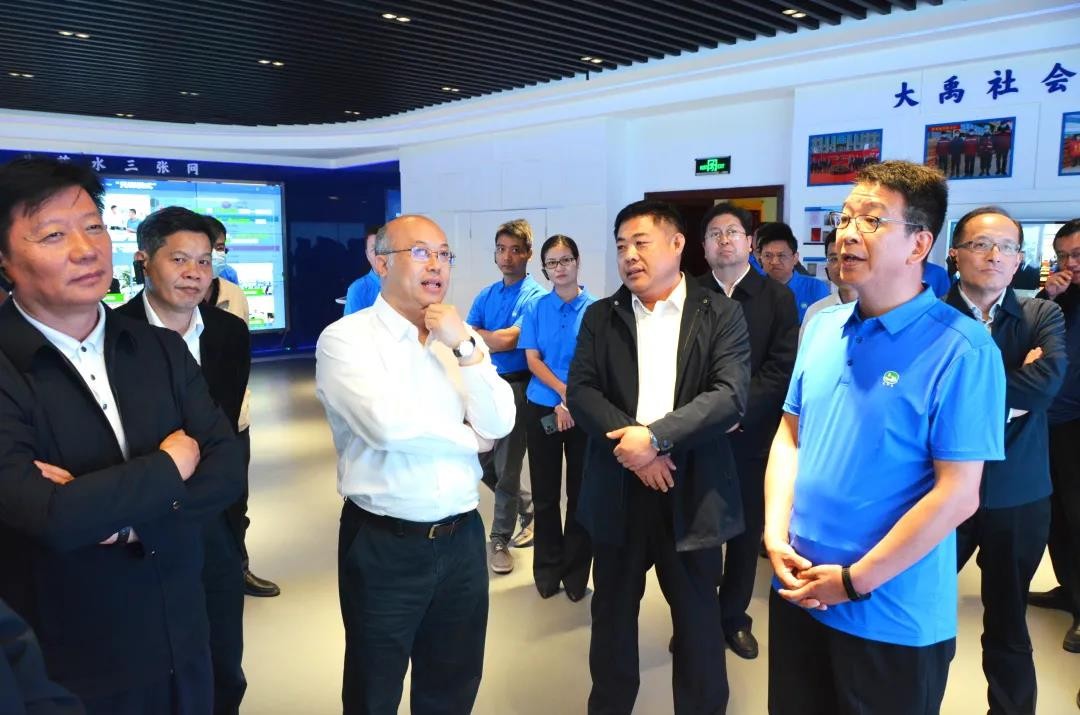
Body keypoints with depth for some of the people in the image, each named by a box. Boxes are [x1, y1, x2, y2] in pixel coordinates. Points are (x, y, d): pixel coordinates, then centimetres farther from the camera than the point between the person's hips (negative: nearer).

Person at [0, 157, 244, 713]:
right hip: (67, 670, -4)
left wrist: (114, 510, -20)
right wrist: (170, 464, -15)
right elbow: (52, 517, -28)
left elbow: (226, 470, -6)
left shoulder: (161, 348, -1)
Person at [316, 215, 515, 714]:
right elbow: (386, 424, -25)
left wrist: (464, 346, -14)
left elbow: (499, 425, -4)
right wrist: (467, 436, -10)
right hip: (383, 545, -5)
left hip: (462, 538, 5)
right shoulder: (345, 338, -10)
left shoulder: (462, 338, 5)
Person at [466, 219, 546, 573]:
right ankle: (530, 510, 35)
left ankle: (499, 540, 18)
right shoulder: (485, 296, 10)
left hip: (516, 387, -6)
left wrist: (479, 335, -6)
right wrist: (495, 339, -13)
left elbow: (508, 340, -18)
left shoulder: (535, 297, -10)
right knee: (483, 463, 13)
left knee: (506, 468, 2)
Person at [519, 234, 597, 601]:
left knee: (581, 492, 6)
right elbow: (533, 360, -3)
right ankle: (548, 570, 25)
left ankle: (576, 572, 22)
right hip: (542, 409, 1)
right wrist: (564, 392, -16)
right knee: (545, 492, 9)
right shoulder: (536, 308, 1)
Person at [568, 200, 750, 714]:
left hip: (693, 492, -2)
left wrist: (655, 436, -21)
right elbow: (580, 391, -3)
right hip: (617, 488, 3)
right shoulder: (599, 316, 7)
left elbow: (730, 396, -12)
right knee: (612, 612, 16)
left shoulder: (720, 314, -1)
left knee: (697, 618, 12)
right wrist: (630, 442, -18)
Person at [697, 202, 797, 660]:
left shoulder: (778, 297, 4)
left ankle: (734, 618, 30)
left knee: (746, 531, 11)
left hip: (752, 434, 1)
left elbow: (782, 368, -4)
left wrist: (738, 410, -15)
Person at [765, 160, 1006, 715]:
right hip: (799, 593, 5)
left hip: (893, 617, -5)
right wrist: (776, 535, -4)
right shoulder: (821, 325, 3)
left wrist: (854, 580, -15)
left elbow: (957, 495, -17)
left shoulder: (962, 350, -15)